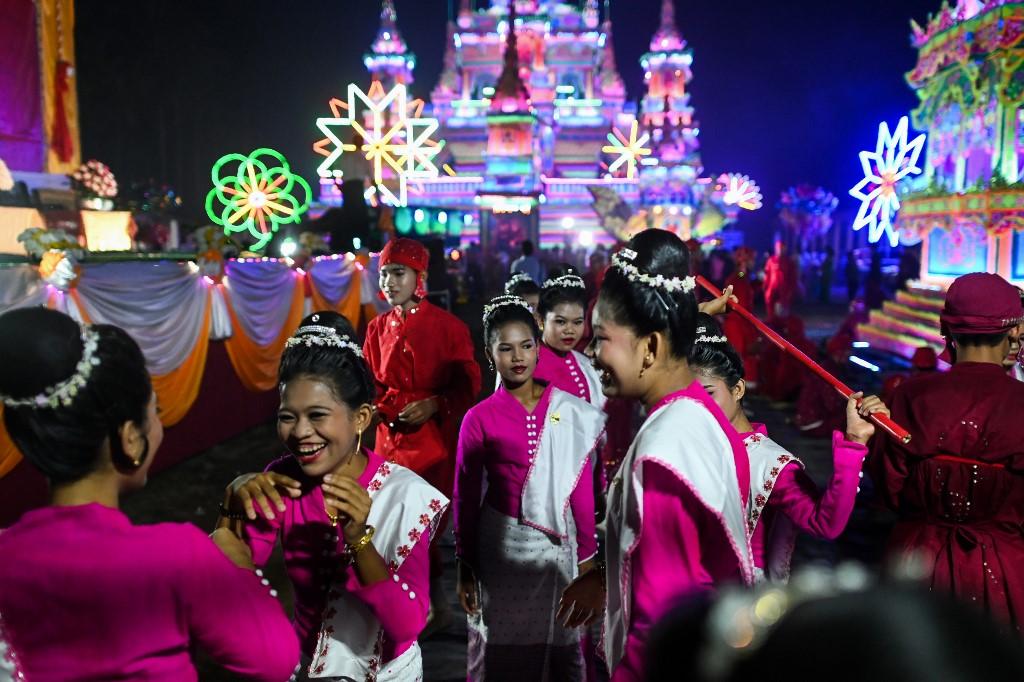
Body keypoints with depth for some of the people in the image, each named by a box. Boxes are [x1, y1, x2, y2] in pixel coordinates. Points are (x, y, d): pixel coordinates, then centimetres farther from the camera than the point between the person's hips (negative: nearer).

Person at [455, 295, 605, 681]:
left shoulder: (569, 411, -1)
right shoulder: (480, 418, -5)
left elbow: (581, 486, 2)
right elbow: (466, 498, 0)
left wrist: (587, 551, 4)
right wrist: (466, 567, 2)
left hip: (559, 544, 2)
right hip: (502, 545, -1)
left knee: (561, 642, 13)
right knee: (505, 649, 11)